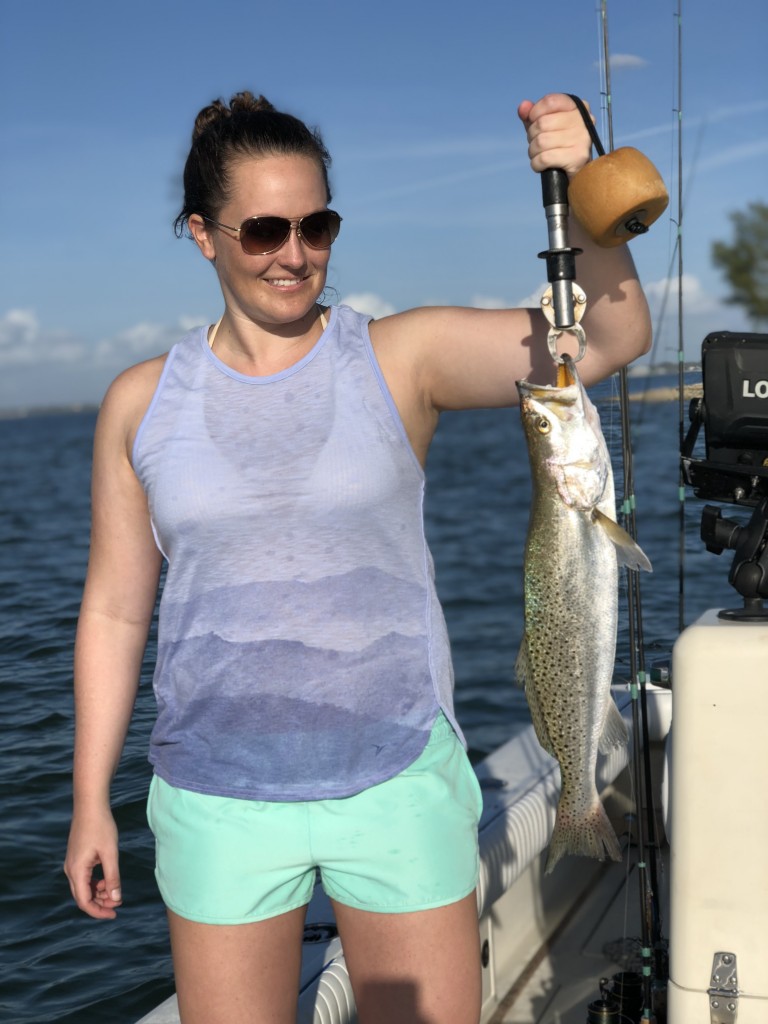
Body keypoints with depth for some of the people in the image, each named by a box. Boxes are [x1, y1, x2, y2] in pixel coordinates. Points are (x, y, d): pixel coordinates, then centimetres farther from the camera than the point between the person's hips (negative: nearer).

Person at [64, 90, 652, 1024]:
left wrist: (576, 189, -28)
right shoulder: (142, 403, 0)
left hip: (398, 779, -1)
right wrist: (90, 802, 6)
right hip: (219, 797, 1)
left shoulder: (403, 358, -4)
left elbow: (612, 337, -12)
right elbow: (114, 611, 5)